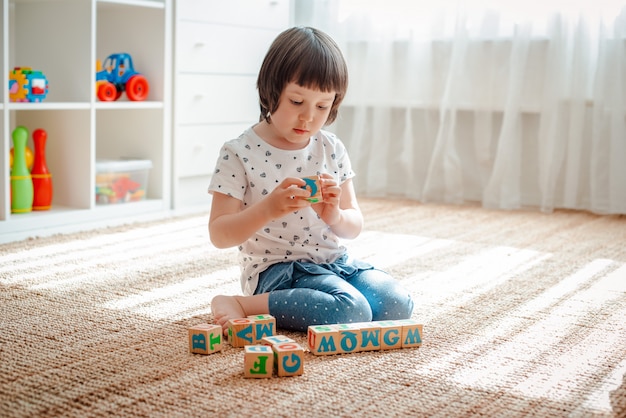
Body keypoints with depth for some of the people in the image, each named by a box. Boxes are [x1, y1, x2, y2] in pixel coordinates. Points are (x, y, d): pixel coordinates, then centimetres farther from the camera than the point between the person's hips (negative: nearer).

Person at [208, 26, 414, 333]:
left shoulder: (332, 149, 4)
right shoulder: (238, 153, -10)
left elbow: (355, 226, 8)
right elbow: (219, 234, -12)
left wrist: (336, 215, -17)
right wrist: (268, 209, -29)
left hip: (334, 261, 7)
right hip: (276, 270, -7)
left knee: (398, 304, -13)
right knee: (353, 312, -28)